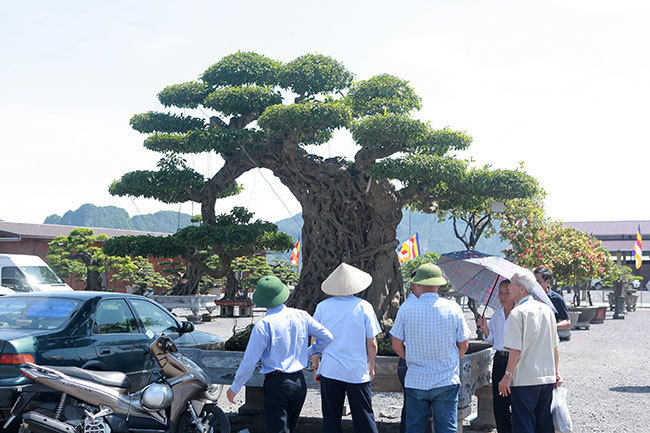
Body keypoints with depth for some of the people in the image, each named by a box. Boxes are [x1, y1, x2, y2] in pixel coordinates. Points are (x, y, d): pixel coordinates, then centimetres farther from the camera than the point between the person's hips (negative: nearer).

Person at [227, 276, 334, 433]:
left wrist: (234, 387, 1)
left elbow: (249, 362, -12)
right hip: (299, 383, 6)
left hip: (276, 384, -6)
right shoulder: (301, 316, 1)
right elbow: (327, 337, 8)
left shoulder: (264, 325, -13)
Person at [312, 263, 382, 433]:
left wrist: (316, 367, 16)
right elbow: (372, 343, -3)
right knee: (364, 418, 7)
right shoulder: (364, 306, -5)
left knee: (331, 418, 10)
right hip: (358, 373, -1)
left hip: (330, 371, 1)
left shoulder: (323, 306, -2)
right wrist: (371, 367, 11)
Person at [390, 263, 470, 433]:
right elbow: (463, 345, 4)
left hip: (415, 381, 0)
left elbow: (397, 346, 0)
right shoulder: (453, 308, -3)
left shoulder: (406, 308, -5)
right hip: (447, 381, 0)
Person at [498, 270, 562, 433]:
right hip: (548, 377, 7)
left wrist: (508, 375, -12)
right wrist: (556, 373, 20)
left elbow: (515, 349, -17)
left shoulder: (517, 313, -12)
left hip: (525, 380, -7)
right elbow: (555, 346, 13)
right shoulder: (547, 309, 9)